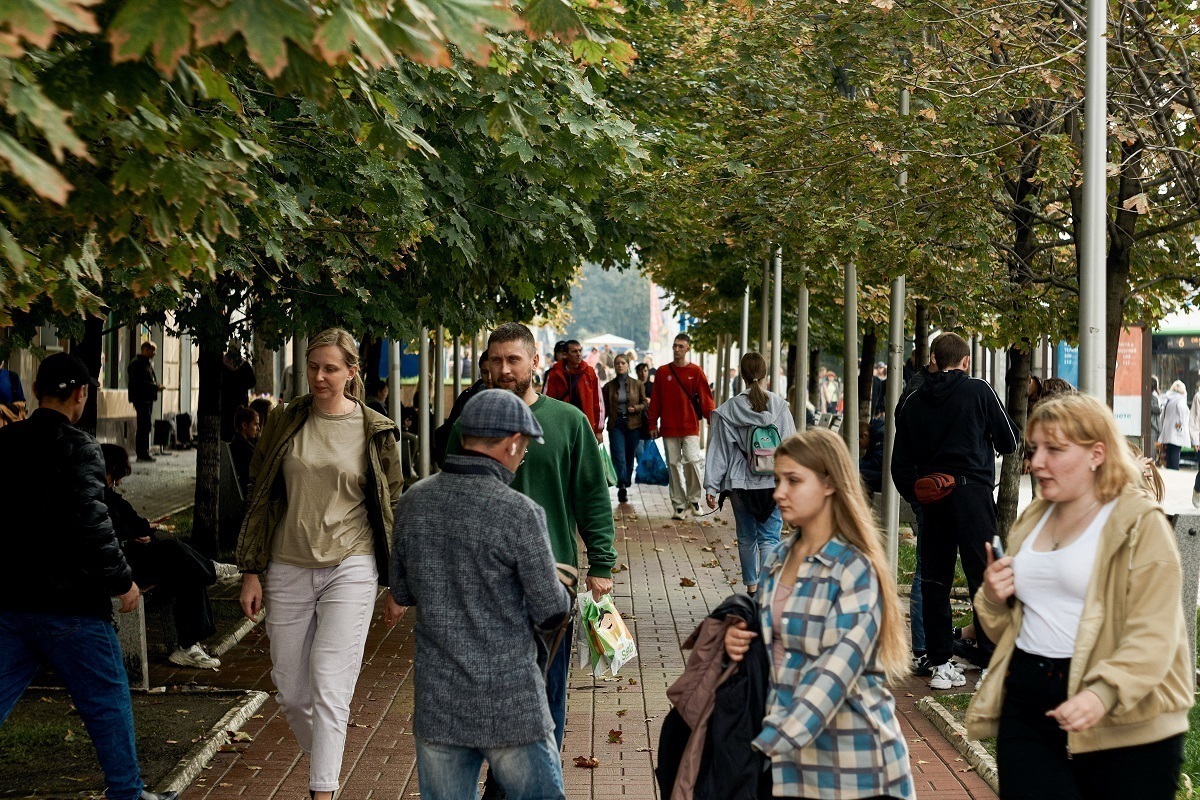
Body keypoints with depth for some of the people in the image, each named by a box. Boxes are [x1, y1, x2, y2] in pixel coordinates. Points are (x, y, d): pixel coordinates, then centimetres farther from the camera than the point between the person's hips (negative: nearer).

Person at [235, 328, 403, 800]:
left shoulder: (374, 431, 0)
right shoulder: (284, 424, 5)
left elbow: (391, 508, 7)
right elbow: (260, 498, 10)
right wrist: (250, 573, 6)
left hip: (349, 570, -3)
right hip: (288, 571, 3)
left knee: (330, 689, -11)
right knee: (290, 692, 8)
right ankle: (324, 761, 33)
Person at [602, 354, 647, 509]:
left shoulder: (637, 384, 6)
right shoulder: (609, 386, 6)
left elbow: (644, 403, 10)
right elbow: (604, 408, 9)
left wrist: (636, 408, -10)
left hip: (633, 425, 1)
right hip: (616, 425, -1)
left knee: (629, 458, 7)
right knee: (619, 457, -15)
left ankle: (624, 489, 21)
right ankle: (623, 491, -23)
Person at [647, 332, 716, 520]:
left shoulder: (695, 371, 2)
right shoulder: (663, 372, 7)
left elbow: (705, 397, -1)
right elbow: (655, 399, 10)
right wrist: (653, 424, 7)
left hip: (690, 426, -2)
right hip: (669, 427, 2)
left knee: (692, 461, -13)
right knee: (674, 465, 3)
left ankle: (693, 499, 6)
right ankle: (679, 504, 10)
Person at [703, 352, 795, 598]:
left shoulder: (729, 409, -4)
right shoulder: (779, 406, -3)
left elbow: (718, 451, -2)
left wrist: (711, 487, 2)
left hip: (741, 484, 1)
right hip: (774, 483, -1)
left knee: (746, 537, 15)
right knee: (769, 537, 0)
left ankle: (752, 588, 25)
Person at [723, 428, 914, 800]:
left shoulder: (855, 570, -14)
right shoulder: (778, 559, 7)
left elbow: (833, 675, -23)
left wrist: (765, 747, -30)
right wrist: (740, 641, -3)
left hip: (848, 758, -6)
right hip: (789, 750, 6)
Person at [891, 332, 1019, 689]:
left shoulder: (913, 402, 9)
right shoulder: (978, 391, -2)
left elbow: (900, 465, 10)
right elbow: (1009, 442, 4)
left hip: (931, 499, 4)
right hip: (972, 493, -4)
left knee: (934, 581, 8)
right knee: (985, 578, -1)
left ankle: (939, 664, 8)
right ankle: (992, 663, -3)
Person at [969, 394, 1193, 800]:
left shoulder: (1140, 523, -5)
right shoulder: (1030, 522, 16)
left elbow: (1154, 636, -15)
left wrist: (1103, 693, -31)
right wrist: (993, 599, 2)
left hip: (1125, 729, -5)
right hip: (1028, 712, 5)